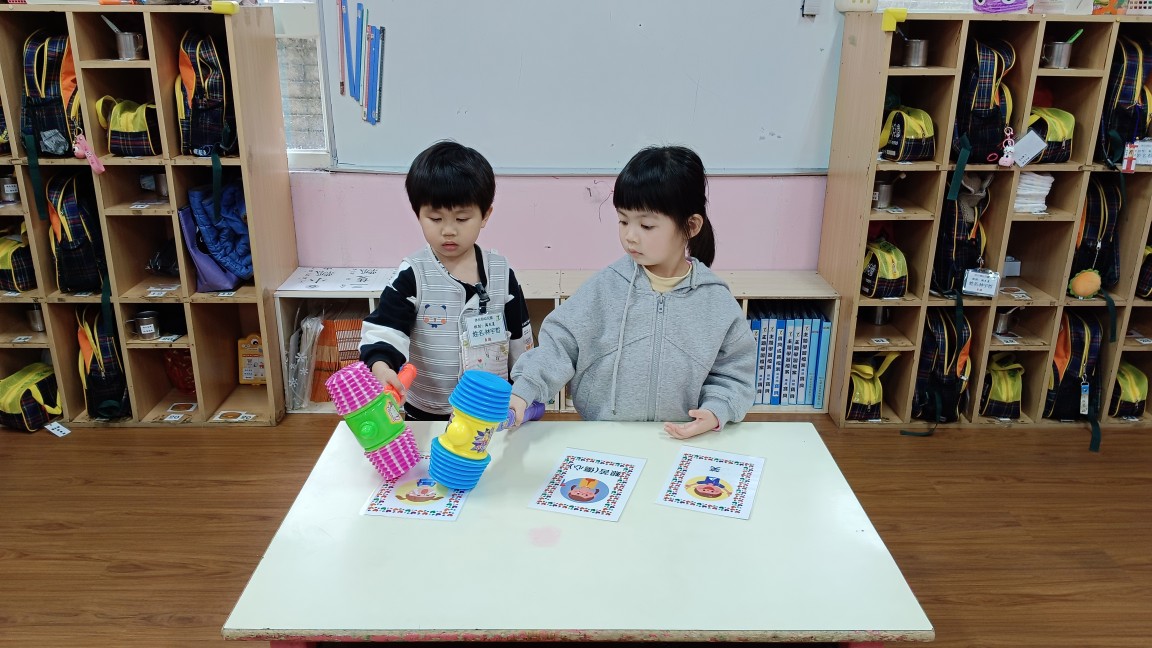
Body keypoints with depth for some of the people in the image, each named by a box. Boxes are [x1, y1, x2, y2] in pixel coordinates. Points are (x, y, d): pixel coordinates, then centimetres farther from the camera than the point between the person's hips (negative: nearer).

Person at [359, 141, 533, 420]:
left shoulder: (502, 272, -6)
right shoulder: (412, 275, -14)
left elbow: (520, 339, 3)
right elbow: (383, 329, -20)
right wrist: (380, 367, -41)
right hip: (427, 413, -1)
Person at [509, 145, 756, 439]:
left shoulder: (717, 301, -1)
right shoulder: (604, 287, -2)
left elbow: (734, 373, 8)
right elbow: (559, 343, -3)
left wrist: (716, 411, -9)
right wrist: (522, 391, -17)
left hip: (682, 444, 0)